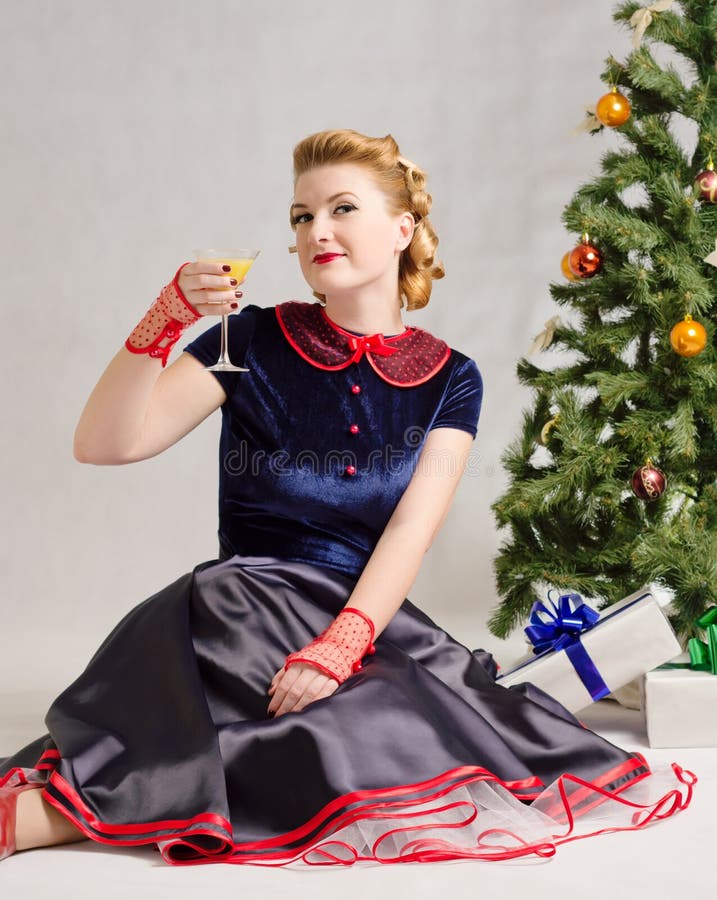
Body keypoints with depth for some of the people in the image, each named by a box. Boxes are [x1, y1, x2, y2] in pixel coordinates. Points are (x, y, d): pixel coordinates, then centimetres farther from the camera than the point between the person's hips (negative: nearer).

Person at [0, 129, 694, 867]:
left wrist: (339, 645, -23)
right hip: (247, 608, -2)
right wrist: (164, 322, -20)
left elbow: (411, 534, -6)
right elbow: (104, 444, -5)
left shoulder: (450, 380, 7)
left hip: (370, 618, 3)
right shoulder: (255, 341, 3)